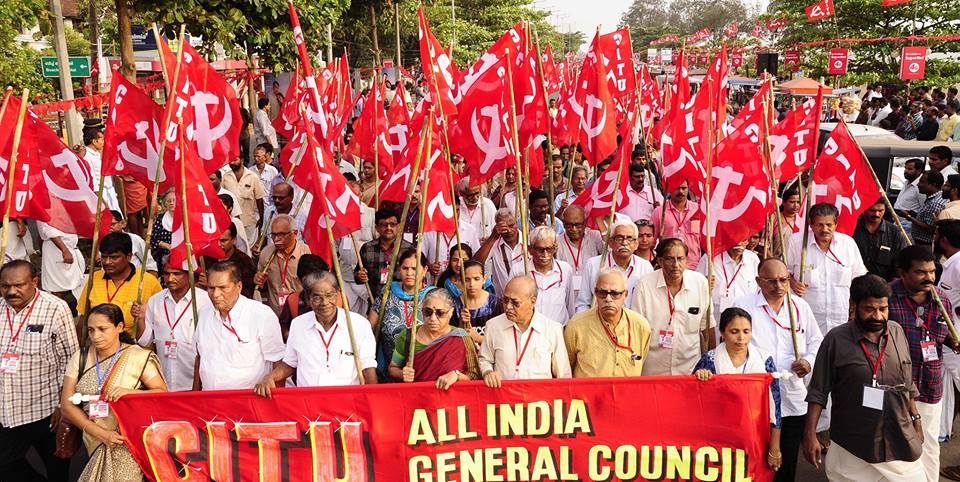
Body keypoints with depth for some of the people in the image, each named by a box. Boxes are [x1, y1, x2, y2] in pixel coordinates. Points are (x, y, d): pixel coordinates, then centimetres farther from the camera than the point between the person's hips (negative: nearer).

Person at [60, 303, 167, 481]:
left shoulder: (139, 357, -5)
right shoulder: (80, 357, 4)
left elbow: (163, 393, -5)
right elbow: (67, 405, 2)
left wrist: (130, 392, -22)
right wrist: (101, 433, -9)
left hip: (127, 445, -3)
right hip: (95, 444, 4)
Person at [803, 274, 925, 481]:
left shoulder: (897, 332, 4)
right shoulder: (836, 340, -10)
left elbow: (908, 384, 16)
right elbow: (818, 392, -7)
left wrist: (916, 420, 17)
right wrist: (810, 434, -10)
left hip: (900, 445, 4)